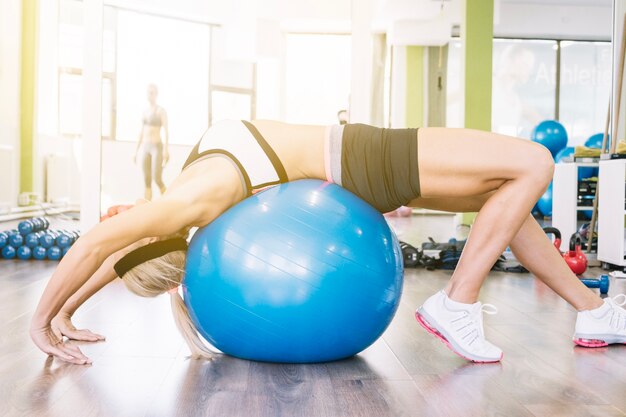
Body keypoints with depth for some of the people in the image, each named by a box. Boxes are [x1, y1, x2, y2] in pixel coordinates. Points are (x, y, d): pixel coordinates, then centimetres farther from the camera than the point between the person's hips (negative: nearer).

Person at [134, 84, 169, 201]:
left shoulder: (161, 110, -4)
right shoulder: (145, 111, 16)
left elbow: (166, 130, -13)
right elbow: (142, 132, 18)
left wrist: (165, 149, -24)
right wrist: (136, 151, 14)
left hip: (157, 148, -6)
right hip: (146, 148, 6)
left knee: (157, 179, -13)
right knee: (147, 182, 1)